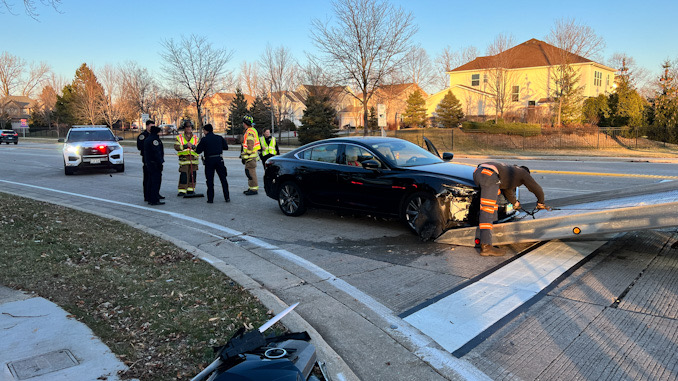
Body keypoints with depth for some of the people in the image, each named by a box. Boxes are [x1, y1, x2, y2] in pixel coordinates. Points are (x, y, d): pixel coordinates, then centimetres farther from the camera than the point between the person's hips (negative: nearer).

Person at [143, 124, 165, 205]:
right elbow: (157, 152, -20)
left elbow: (145, 152, 21)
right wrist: (160, 162, -18)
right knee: (156, 181, -8)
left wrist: (146, 162, 24)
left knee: (151, 181, 14)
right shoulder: (154, 139, -15)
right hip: (155, 164, -10)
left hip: (148, 163, 10)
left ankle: (150, 199, 20)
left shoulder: (147, 139, 17)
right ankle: (154, 200, -9)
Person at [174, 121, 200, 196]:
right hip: (183, 159, -2)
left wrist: (193, 146, -16)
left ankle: (190, 190, 15)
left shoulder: (195, 138, 12)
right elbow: (176, 147, -4)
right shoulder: (179, 137, 7)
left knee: (192, 175, 5)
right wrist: (185, 146, -15)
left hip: (193, 159, 2)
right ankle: (182, 191, -1)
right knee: (183, 175, -7)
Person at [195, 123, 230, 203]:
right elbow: (226, 147, 11)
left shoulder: (204, 139, -5)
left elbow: (198, 151, -5)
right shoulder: (219, 138, 5)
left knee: (209, 180, 7)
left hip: (209, 161, -2)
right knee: (223, 179, 9)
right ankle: (227, 197, 7)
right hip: (219, 159, 2)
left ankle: (210, 199, 6)